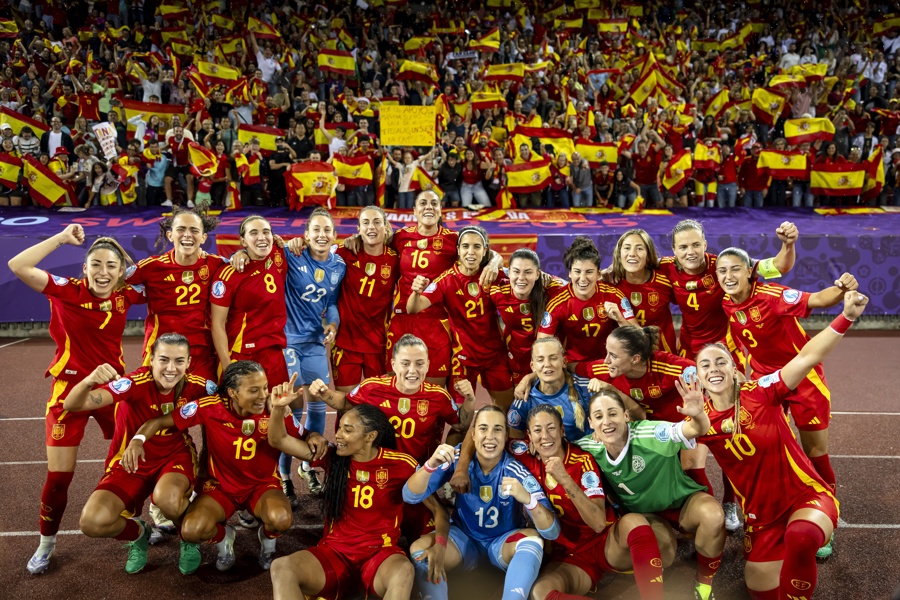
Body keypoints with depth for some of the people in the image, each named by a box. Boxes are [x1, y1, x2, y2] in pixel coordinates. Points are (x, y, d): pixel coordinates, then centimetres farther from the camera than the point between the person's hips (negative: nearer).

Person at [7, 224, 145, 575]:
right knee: (59, 476, 4)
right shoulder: (67, 291, -13)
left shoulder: (126, 294, -5)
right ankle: (46, 544, 28)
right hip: (70, 389, -2)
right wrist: (62, 238, -23)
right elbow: (17, 266, -25)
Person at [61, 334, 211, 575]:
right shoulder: (135, 383, -25)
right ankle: (137, 533, 14)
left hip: (175, 456, 0)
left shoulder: (195, 385, -17)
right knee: (92, 522, -22)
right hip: (131, 463, 0)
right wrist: (89, 381, -55)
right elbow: (72, 405, -34)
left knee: (167, 498, -35)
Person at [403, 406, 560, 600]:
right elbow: (410, 497, -21)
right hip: (465, 538, 1)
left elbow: (552, 532, -25)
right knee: (419, 549, -26)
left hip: (505, 541, -1)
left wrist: (529, 499, -46)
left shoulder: (517, 472, -21)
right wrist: (431, 465, -41)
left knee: (533, 537, -31)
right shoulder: (458, 460, -16)